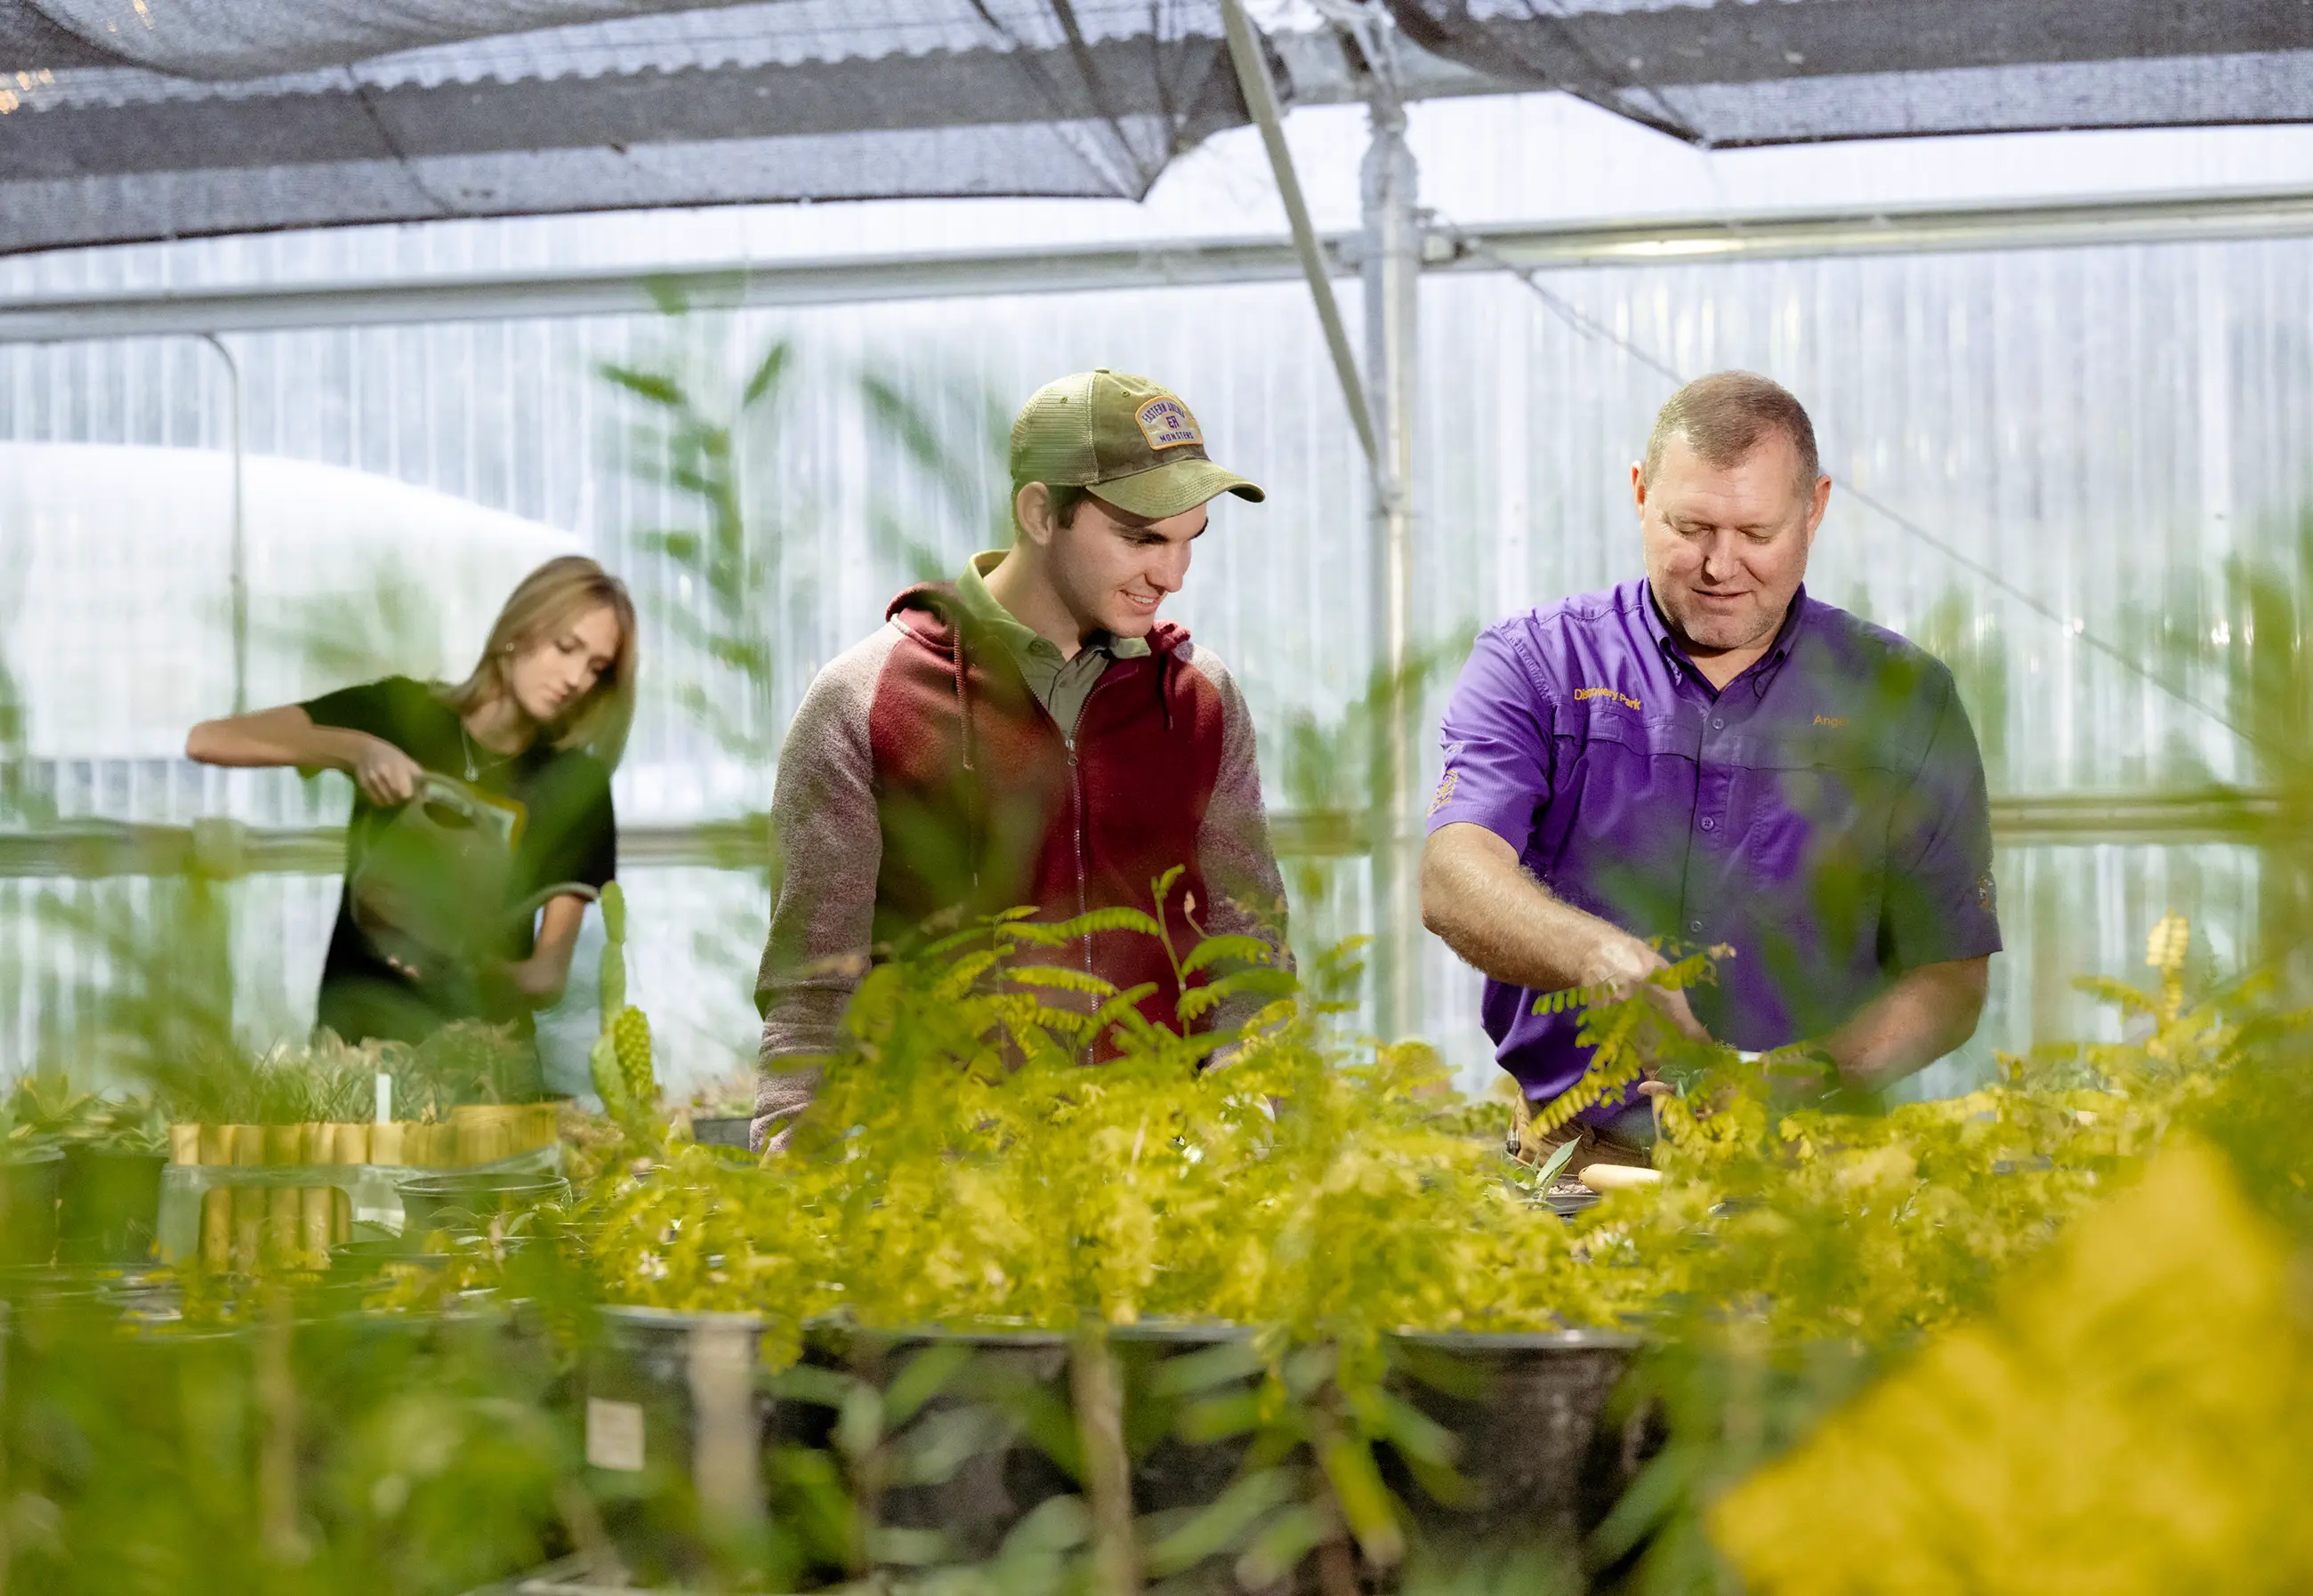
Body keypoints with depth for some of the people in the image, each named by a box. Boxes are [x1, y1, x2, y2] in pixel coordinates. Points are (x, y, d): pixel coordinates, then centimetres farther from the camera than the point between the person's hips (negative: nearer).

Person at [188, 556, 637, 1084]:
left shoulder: (574, 786, 2)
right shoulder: (400, 713, 2)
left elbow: (550, 975, -3)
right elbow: (207, 740, -6)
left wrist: (489, 975, -26)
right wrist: (354, 749, -20)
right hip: (353, 1029, 0)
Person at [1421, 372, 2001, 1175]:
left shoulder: (1903, 699, 9)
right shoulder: (1534, 664, 7)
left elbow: (1950, 981, 7)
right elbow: (1453, 880, -9)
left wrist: (1807, 1075, -12)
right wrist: (1599, 955, -29)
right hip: (1568, 1161, 0)